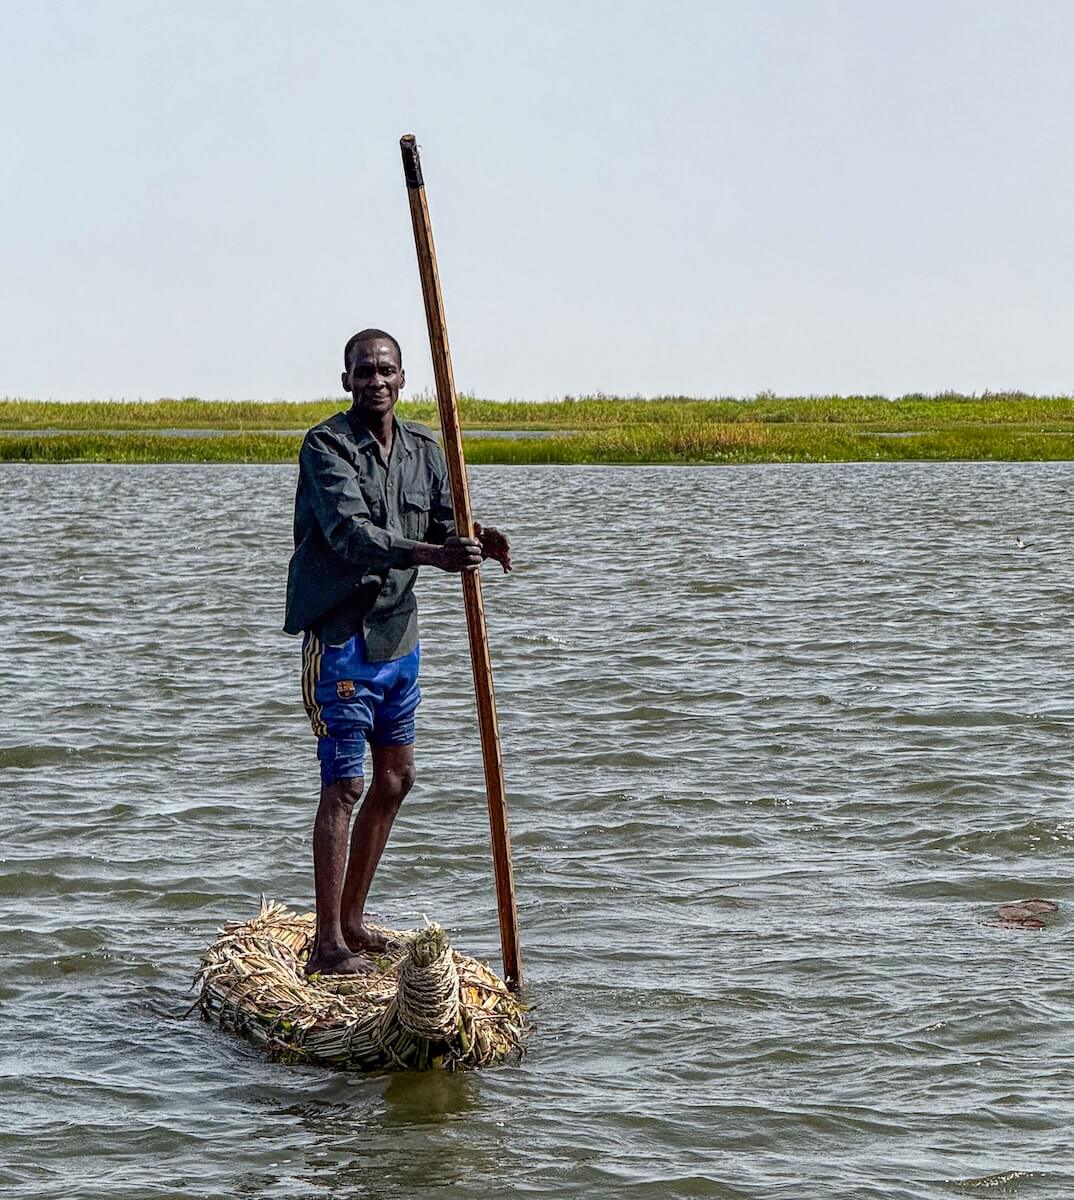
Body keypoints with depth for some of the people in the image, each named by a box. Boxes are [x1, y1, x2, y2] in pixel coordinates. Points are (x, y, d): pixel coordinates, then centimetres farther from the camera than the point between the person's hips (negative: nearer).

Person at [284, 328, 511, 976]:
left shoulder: (424, 448, 9)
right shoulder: (326, 446, -12)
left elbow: (444, 527, 8)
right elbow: (350, 534, -25)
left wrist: (476, 542, -16)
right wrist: (430, 553, -38)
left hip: (399, 630, 8)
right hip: (340, 635, -8)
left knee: (395, 778, 14)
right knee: (345, 785, -8)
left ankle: (352, 919, 26)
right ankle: (329, 945, -5)